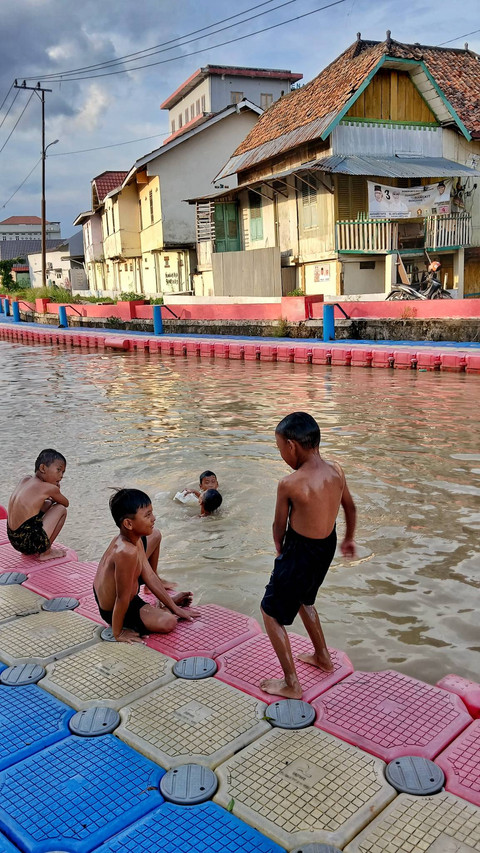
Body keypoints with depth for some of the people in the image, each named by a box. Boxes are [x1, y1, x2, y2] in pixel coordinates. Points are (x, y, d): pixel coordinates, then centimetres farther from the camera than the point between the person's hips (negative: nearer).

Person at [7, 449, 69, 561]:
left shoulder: (25, 480, 11)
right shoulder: (50, 488, -8)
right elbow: (66, 503, 11)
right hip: (29, 542, -8)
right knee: (61, 509, 3)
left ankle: (31, 551, 23)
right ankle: (46, 552, 6)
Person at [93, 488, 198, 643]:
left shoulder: (132, 537, -10)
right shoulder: (127, 552, -40)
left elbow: (149, 576, -3)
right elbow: (122, 599, -30)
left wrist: (174, 607, 1)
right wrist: (118, 633, -17)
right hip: (112, 611, -9)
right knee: (168, 622, -30)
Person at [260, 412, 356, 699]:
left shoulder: (289, 484, -26)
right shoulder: (336, 470, -7)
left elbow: (279, 526, -10)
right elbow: (350, 507, 11)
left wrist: (280, 547, 12)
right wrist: (349, 538, 28)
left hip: (300, 553, -7)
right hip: (327, 547, 7)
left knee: (271, 612, 12)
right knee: (304, 600, 32)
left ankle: (292, 684, 17)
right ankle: (323, 657, 47)